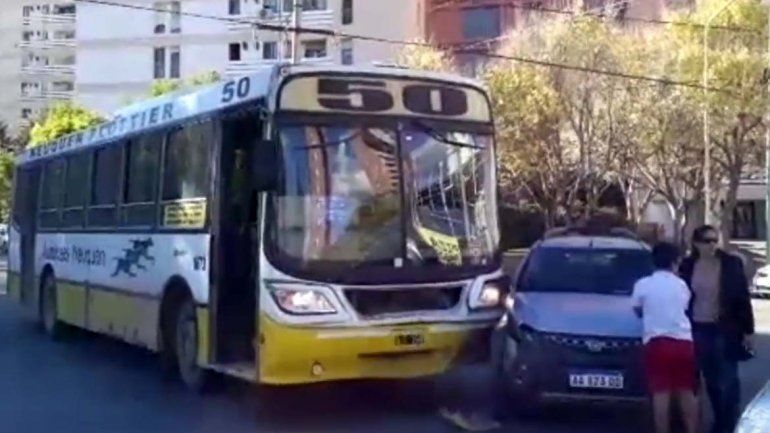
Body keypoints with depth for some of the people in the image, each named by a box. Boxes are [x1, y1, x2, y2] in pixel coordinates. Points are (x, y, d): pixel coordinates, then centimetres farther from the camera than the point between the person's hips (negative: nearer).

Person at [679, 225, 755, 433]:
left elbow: (743, 298, -4)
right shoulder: (688, 266, 0)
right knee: (711, 379, 10)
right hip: (699, 329, 3)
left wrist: (748, 330, -7)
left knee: (728, 379, 0)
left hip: (725, 329, -3)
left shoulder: (731, 264, -6)